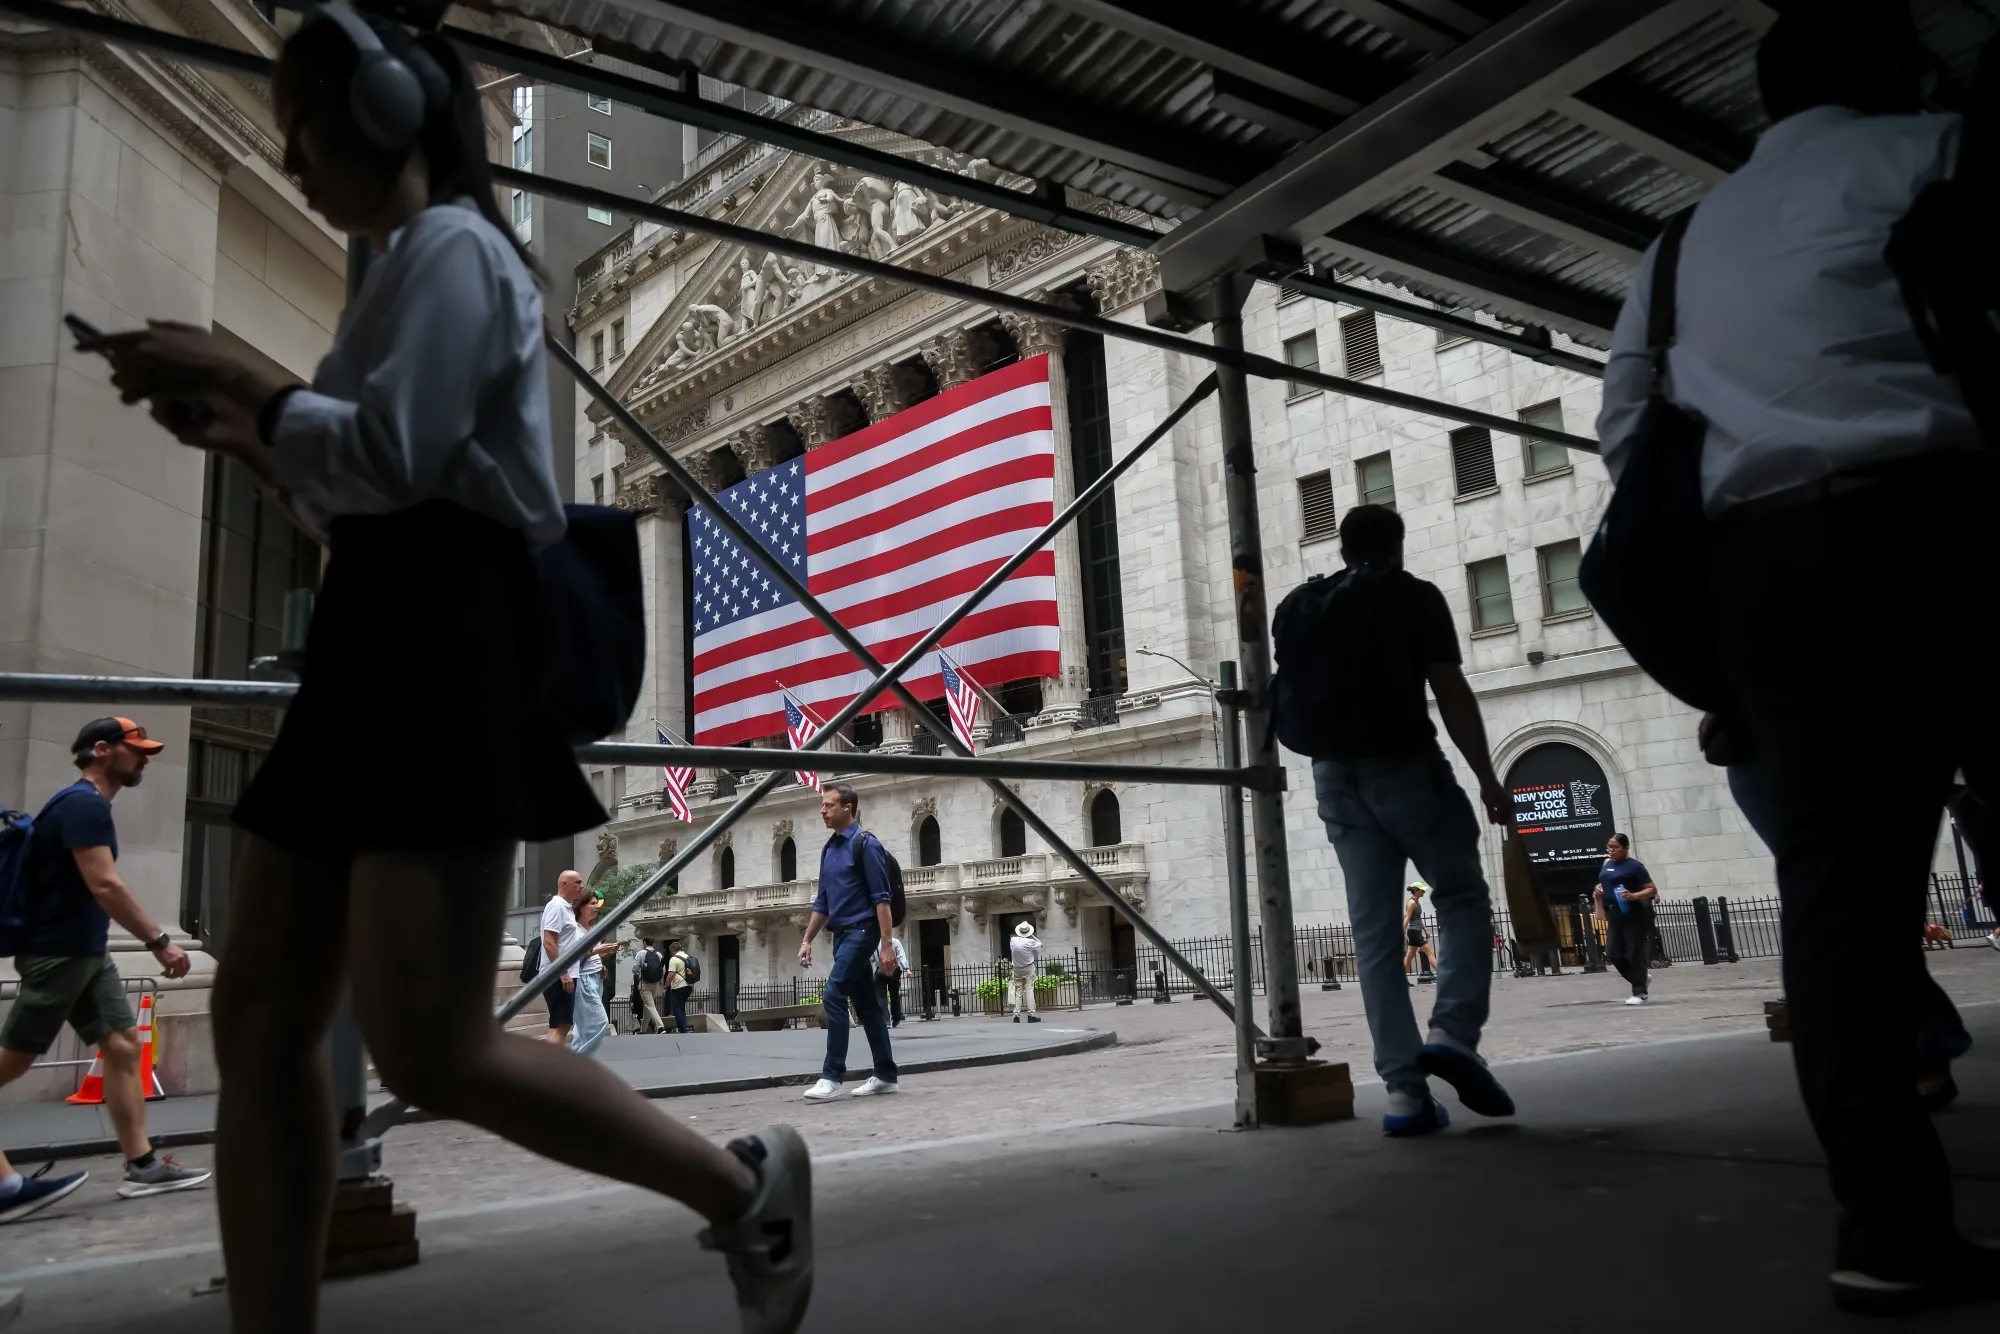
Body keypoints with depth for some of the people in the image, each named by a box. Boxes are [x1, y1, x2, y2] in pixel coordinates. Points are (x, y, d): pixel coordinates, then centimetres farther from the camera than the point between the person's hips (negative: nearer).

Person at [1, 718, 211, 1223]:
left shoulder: (87, 805, 14)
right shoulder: (83, 804, -16)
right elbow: (104, 886, -23)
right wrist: (159, 940, -22)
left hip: (85, 952, 9)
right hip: (57, 953, -9)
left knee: (123, 1045, 4)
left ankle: (142, 1165, 4)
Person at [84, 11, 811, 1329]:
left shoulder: (453, 246, -2)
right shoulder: (405, 271, 28)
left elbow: (390, 458, -15)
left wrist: (233, 370, -3)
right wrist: (240, 435, 16)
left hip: (447, 642, -10)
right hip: (380, 642, 10)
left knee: (431, 1048, -13)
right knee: (260, 1018, 3)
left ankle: (742, 1185, 3)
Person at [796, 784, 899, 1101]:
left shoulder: (865, 843, -10)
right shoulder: (828, 849, 14)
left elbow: (881, 898, -14)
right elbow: (822, 901, 21)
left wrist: (887, 945, -19)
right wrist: (807, 939, 16)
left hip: (861, 931, -8)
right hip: (842, 934, 8)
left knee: (833, 995, -16)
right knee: (866, 1004, 10)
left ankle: (832, 1077, -12)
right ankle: (885, 1075, 16)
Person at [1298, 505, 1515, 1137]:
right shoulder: (1415, 595, 1)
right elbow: (1450, 690, -7)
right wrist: (1487, 777, -5)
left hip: (1335, 773, 5)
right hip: (1403, 762, -4)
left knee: (1374, 929, 3)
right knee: (1462, 896, 10)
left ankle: (1404, 1089, -1)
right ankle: (1452, 1031, -11)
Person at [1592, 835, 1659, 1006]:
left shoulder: (1634, 866, -7)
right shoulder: (1607, 864, 13)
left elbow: (1652, 889, -9)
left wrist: (1633, 896, -25)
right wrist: (1599, 891, 5)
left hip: (1634, 916, -7)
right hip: (1614, 916, 7)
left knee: (1635, 953, -2)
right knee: (1613, 952, 4)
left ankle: (1640, 993, 8)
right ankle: (1643, 978, 26)